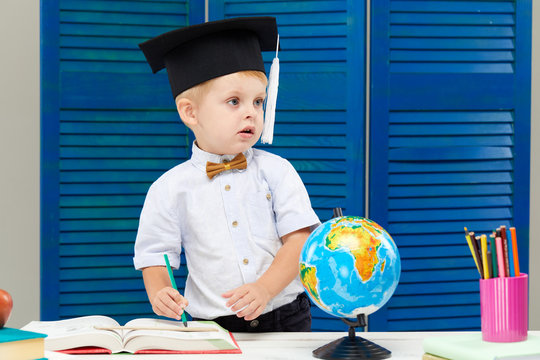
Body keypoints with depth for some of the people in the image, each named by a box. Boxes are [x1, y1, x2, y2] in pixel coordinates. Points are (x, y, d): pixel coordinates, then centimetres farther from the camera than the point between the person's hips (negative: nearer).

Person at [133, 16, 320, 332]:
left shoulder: (276, 171, 4)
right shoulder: (171, 189, 3)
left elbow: (298, 239, -2)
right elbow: (155, 257, 8)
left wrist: (265, 288, -17)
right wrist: (159, 293, -13)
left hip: (285, 319, 0)